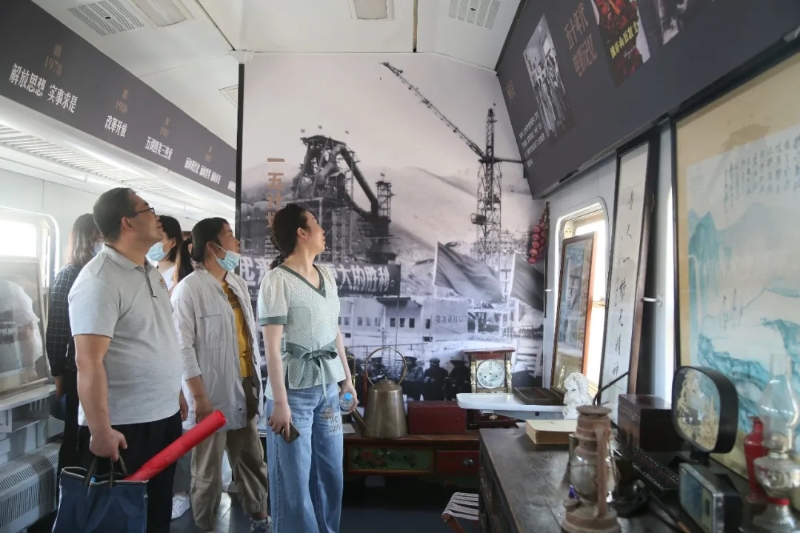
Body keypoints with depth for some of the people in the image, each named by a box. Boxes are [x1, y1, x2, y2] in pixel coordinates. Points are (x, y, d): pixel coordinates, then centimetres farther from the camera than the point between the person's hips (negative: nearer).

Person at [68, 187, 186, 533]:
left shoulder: (151, 273, 9)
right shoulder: (99, 281, -18)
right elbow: (88, 362, -22)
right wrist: (101, 431, -23)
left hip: (164, 417, 8)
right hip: (123, 427, -8)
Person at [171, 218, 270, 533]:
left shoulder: (238, 284, 9)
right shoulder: (188, 289, -13)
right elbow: (184, 347, -16)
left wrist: (258, 381, 11)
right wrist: (199, 396, -18)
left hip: (245, 389, 7)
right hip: (213, 394, -6)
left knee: (251, 459, 18)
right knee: (209, 469, 10)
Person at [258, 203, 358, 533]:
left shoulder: (326, 277, 9)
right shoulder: (277, 280, -12)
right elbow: (272, 346, -16)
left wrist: (346, 378, 15)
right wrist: (280, 402, -18)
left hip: (327, 386, 7)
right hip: (295, 390, -7)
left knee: (331, 471, 15)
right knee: (295, 477, 6)